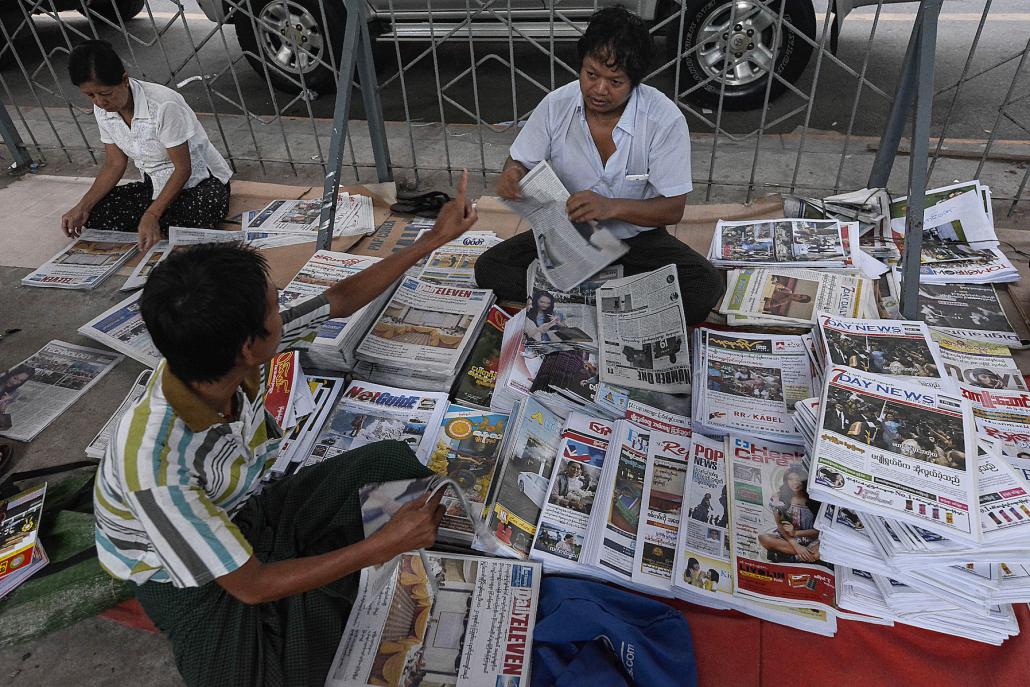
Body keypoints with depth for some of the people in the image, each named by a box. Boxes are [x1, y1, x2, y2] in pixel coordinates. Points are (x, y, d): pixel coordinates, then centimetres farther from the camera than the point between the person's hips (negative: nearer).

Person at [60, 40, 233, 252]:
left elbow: (183, 169, -22)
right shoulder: (102, 111, -4)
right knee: (93, 214, -12)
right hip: (155, 185, 6)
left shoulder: (164, 105, -26)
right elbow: (115, 165, 4)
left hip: (201, 181, -6)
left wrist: (152, 215, -30)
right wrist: (82, 208, -9)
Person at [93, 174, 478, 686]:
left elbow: (341, 298, -9)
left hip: (241, 515, 6)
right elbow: (251, 585, -29)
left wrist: (433, 239, -7)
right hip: (185, 576, -5)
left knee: (390, 461, -4)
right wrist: (382, 545, -30)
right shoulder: (155, 463, -39)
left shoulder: (234, 353, -24)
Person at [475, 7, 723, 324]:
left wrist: (611, 207, -34)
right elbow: (521, 163, 0)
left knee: (707, 286, -26)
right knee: (489, 269, -19)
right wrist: (512, 175, -27)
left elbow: (673, 208, -16)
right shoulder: (556, 105, -11)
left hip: (637, 237, -2)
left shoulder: (665, 119, -18)